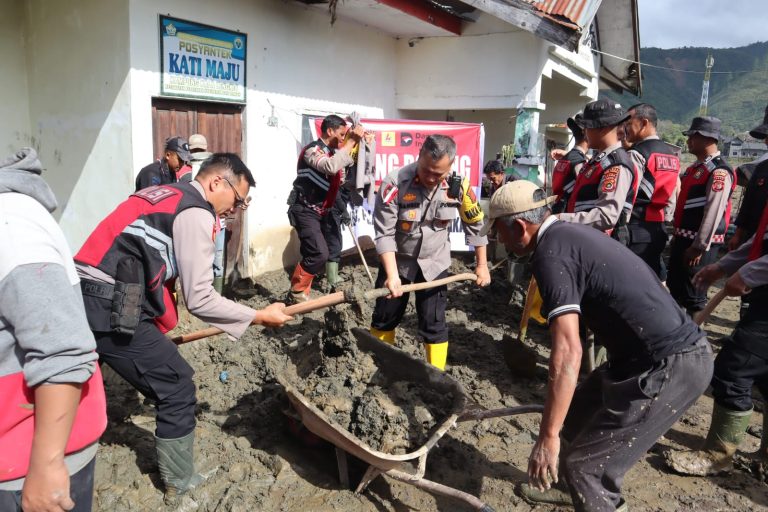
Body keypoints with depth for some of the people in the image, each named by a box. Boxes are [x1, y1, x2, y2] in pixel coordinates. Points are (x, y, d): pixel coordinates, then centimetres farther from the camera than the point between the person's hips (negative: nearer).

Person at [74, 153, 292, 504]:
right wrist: (259, 317, -2)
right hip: (110, 308, -10)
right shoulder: (195, 213, -9)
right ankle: (181, 486, 18)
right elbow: (199, 300, -12)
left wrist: (157, 328, 21)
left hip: (83, 295, 10)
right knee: (176, 389, 4)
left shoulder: (161, 195, 19)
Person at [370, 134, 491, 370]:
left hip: (434, 263, 1)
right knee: (385, 317, 12)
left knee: (433, 323, 1)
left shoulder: (458, 186, -17)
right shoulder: (395, 183, -27)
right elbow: (384, 233, -24)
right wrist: (392, 275, -30)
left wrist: (482, 265, 2)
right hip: (397, 260, -1)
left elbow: (475, 225, -2)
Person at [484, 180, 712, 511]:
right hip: (668, 351, 10)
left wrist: (547, 437, -22)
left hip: (669, 366, -10)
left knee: (585, 462, -4)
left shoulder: (550, 252, -18)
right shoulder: (570, 233, 13)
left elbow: (568, 351, -27)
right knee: (577, 413, 24)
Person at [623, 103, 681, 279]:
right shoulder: (671, 154, 14)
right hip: (658, 228, 8)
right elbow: (671, 198, 16)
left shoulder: (636, 154, -12)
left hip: (635, 228, -8)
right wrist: (662, 215, 21)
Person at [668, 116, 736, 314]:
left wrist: (699, 247, -22)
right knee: (674, 287, 19)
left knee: (693, 294, 0)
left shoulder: (719, 171, -17)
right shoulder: (695, 167, 14)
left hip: (699, 243, -10)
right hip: (683, 238, 10)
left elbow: (713, 212, -22)